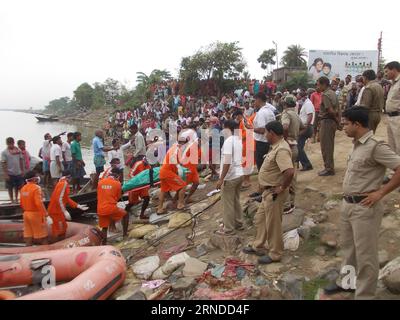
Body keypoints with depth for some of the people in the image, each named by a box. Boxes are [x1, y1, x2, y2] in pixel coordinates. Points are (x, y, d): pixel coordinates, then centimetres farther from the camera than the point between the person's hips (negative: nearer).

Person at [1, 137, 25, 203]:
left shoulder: (18, 150, 2)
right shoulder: (4, 152, -9)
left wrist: (22, 170, 8)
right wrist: (6, 174, -13)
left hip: (18, 173, 3)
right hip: (10, 173, -3)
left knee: (18, 187, 13)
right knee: (10, 187, 8)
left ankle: (16, 199, 28)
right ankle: (12, 200, 20)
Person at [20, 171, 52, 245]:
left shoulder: (23, 188, 5)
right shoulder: (36, 188, -17)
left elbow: (22, 204, 13)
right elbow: (39, 203, -26)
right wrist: (46, 215, -27)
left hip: (26, 214, 7)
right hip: (36, 214, -7)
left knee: (28, 237, 12)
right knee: (42, 238, 3)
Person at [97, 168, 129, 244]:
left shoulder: (100, 182, 8)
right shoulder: (117, 183, -3)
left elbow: (98, 196, 17)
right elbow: (118, 197, 8)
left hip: (100, 210, 4)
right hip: (111, 208, -3)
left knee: (104, 228, 15)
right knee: (125, 214, 21)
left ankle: (104, 244, 10)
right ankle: (125, 233, 22)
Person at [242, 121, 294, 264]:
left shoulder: (281, 150, -26)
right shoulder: (277, 146, 7)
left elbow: (290, 172, -39)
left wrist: (282, 188, -24)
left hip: (274, 193, -10)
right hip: (268, 191, 10)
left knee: (273, 224, 5)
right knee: (260, 219, 21)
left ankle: (275, 254, 23)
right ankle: (258, 246, 37)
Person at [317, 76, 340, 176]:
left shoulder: (325, 95, -16)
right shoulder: (332, 93, 13)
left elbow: (330, 110, -22)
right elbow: (337, 109, 13)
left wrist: (336, 119, -9)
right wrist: (338, 120, 10)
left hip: (327, 121, -9)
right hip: (333, 121, 9)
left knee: (326, 146, -2)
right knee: (330, 145, 17)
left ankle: (329, 169, 4)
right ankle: (330, 166, 26)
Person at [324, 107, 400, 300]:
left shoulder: (375, 146, -19)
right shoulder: (357, 144, 7)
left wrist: (380, 192, -18)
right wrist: (347, 201, 13)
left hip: (365, 208, -9)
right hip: (348, 204, 9)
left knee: (365, 254, 5)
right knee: (347, 247, 23)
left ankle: (364, 294, 20)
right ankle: (347, 281, 42)